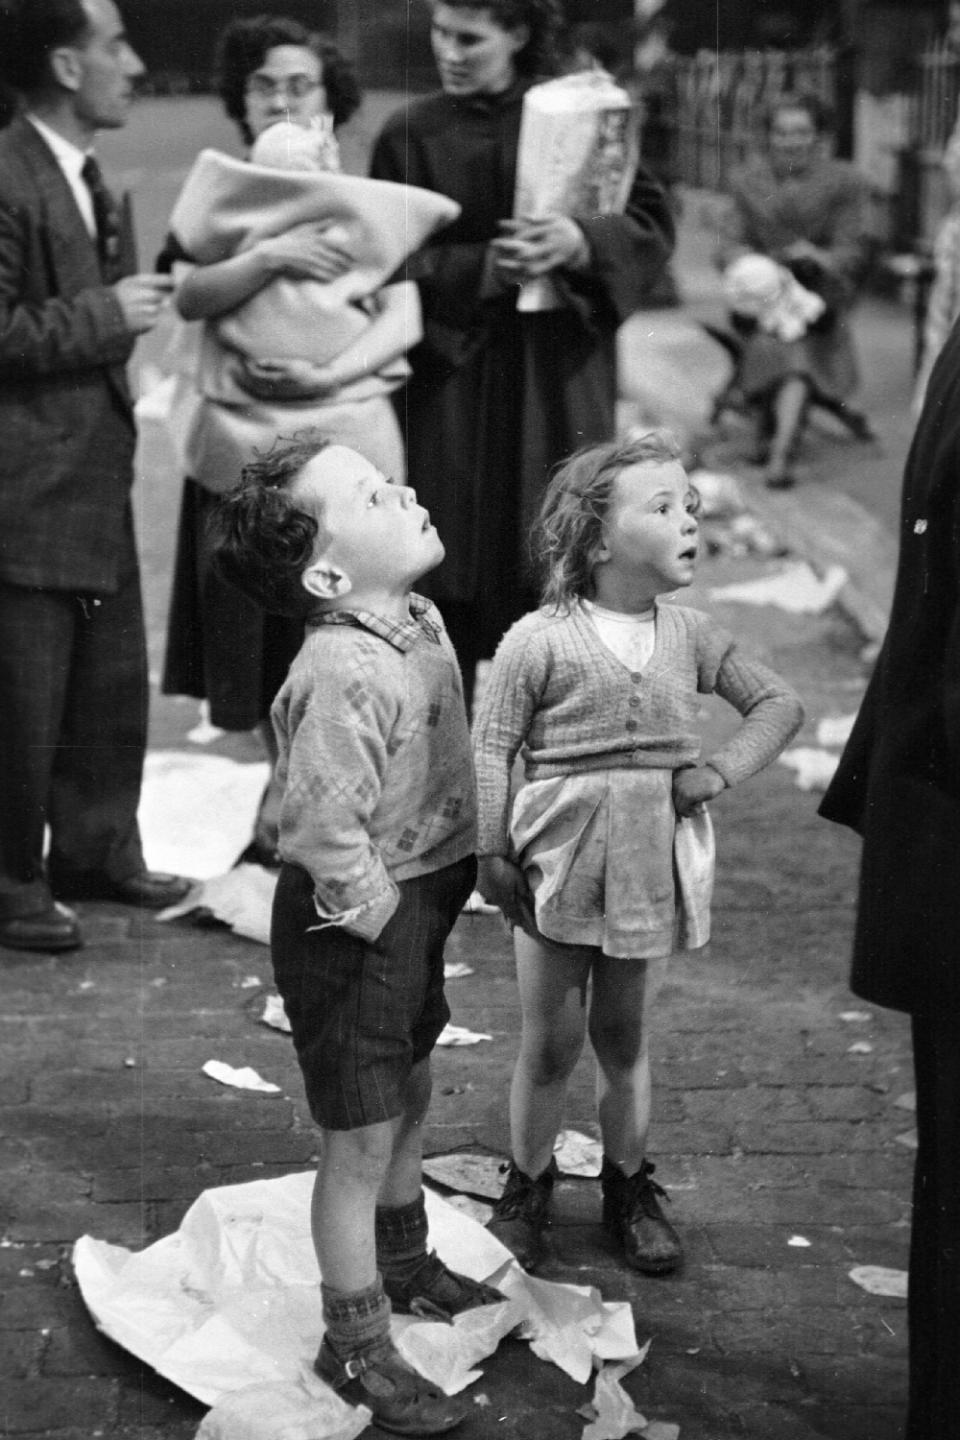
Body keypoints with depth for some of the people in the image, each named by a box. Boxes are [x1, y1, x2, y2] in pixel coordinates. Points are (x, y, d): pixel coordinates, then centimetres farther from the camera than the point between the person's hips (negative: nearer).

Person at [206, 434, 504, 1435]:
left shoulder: (417, 621, 2)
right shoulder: (343, 674, -29)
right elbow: (325, 829, -31)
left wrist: (434, 902, 15)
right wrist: (382, 919, -18)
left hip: (415, 900, 9)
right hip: (352, 922, -9)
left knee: (408, 1099, 27)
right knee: (361, 1138, 4)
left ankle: (402, 1268, 49)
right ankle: (356, 1344, 20)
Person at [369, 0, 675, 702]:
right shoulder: (412, 136, 1)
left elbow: (654, 221, -3)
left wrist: (581, 241, -22)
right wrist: (484, 267, -19)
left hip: (556, 384, 0)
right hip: (449, 379, 0)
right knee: (452, 576, 2)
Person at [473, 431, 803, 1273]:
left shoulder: (690, 636, 1)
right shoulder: (540, 641, -11)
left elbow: (780, 706, 10)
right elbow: (492, 748, -7)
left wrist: (721, 771, -4)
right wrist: (492, 854, -9)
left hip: (651, 872, 3)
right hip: (560, 869, -3)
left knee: (626, 1043, 15)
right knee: (550, 1046, 8)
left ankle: (629, 1189, 32)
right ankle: (529, 1188, 27)